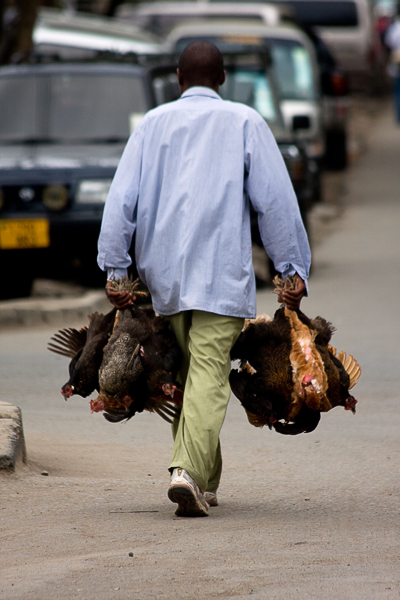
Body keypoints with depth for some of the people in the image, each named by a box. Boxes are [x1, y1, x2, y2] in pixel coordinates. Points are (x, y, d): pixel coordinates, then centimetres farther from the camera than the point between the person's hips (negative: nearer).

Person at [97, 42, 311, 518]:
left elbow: (122, 199, 4)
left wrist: (114, 268, 5)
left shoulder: (153, 124, 12)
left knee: (186, 372, 15)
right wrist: (292, 268, 3)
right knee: (209, 376, -9)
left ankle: (203, 480, 18)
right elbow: (276, 200, 0)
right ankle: (190, 471, -25)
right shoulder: (245, 123, 5)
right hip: (221, 272, -3)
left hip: (163, 271, 3)